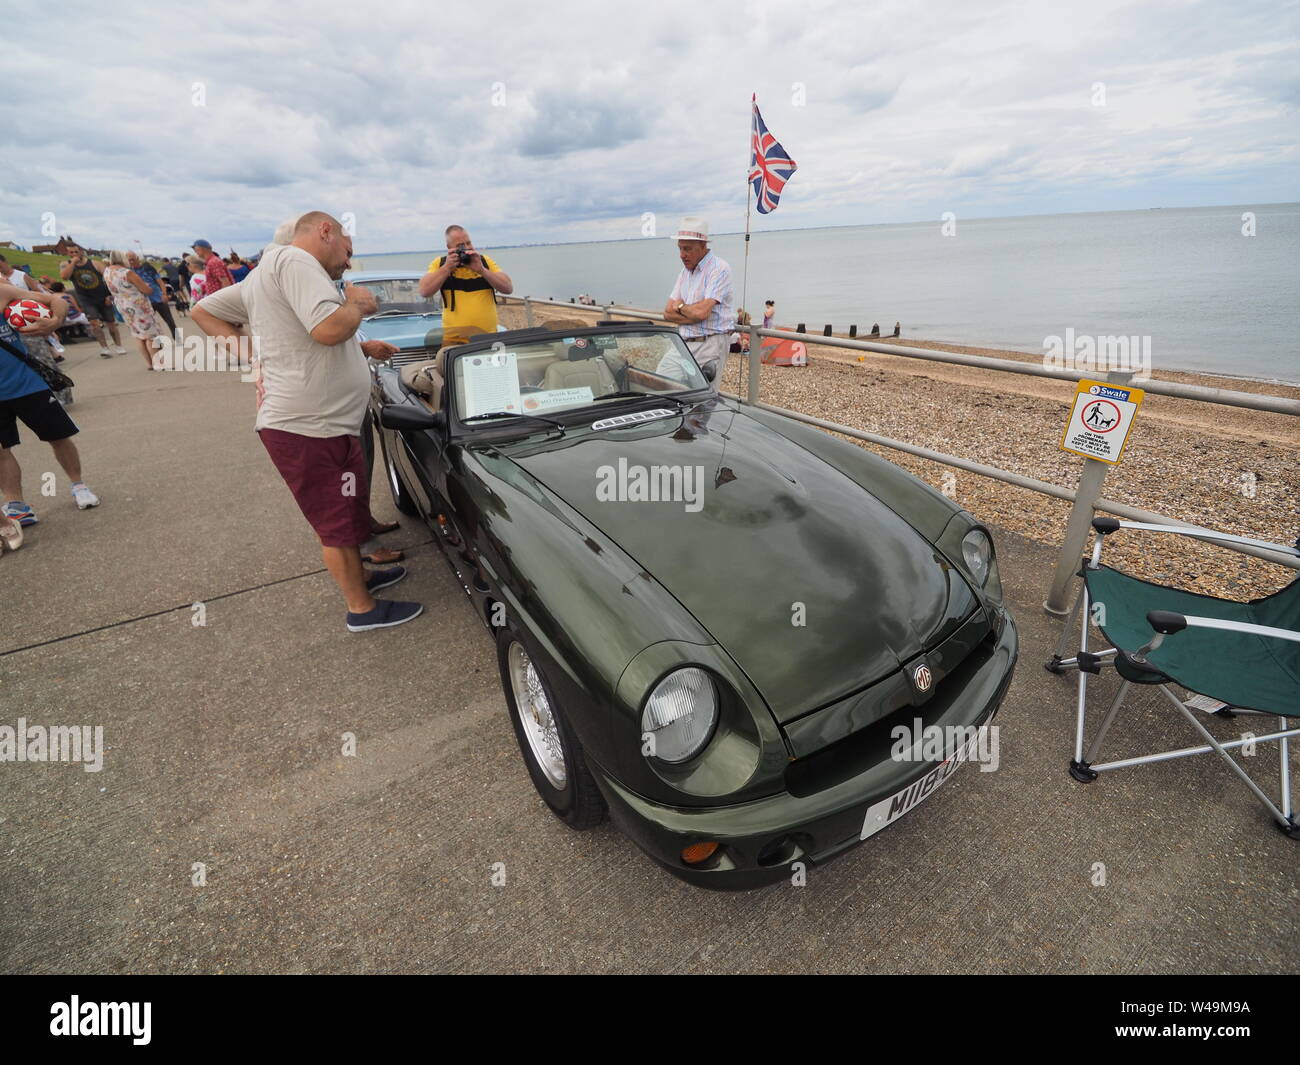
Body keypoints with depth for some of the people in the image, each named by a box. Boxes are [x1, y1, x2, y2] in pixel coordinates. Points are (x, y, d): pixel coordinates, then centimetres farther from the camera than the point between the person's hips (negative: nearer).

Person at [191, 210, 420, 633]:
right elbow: (328, 328, -28)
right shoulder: (295, 259, -13)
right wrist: (358, 303, -6)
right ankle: (362, 609, 17)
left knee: (340, 517, 23)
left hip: (304, 421, 10)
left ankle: (358, 577, 41)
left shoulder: (264, 274, 19)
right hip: (311, 427, -10)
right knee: (338, 524, 3)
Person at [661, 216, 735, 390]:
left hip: (709, 345, -8)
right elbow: (668, 313, 10)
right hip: (684, 343, 8)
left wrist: (680, 307, -1)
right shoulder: (686, 271, 16)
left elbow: (702, 312, -22)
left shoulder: (719, 269, -9)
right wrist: (693, 314, -8)